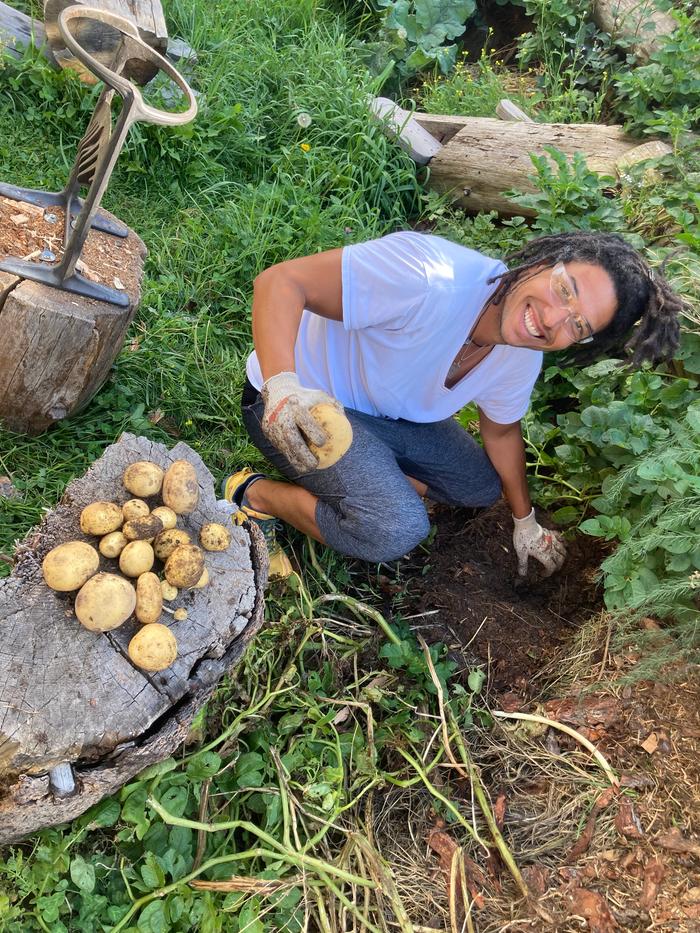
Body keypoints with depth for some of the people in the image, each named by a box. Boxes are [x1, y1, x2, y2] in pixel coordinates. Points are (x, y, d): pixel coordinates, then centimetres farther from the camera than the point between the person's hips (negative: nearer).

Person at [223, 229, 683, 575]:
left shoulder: (522, 360, -11)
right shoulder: (431, 279, -37)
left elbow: (501, 430, 9)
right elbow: (279, 280, -35)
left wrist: (525, 521, 19)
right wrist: (282, 385, -52)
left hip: (385, 412, 7)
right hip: (293, 402, -7)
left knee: (481, 487, 9)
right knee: (399, 529, -26)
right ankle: (256, 493, -5)